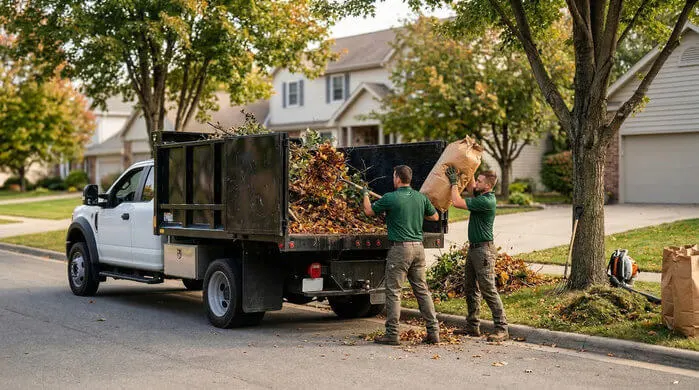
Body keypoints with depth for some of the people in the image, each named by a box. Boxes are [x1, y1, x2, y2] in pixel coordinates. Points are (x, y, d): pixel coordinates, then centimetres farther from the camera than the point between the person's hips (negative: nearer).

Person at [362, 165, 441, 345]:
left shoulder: (390, 198, -9)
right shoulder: (421, 198, 6)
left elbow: (369, 211, 6)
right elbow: (435, 217, 21)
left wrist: (365, 194, 24)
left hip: (400, 248, -6)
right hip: (418, 247, 6)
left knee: (393, 291, 0)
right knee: (422, 290, 10)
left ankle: (392, 334, 0)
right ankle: (433, 331, 9)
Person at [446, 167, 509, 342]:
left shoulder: (486, 201, -20)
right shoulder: (480, 195, 9)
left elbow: (457, 202, -19)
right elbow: (470, 185, 28)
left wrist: (454, 182, -7)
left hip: (484, 250, -10)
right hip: (473, 248, 10)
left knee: (488, 290, -10)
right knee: (471, 289, 13)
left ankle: (502, 329, -7)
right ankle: (472, 326, 21)